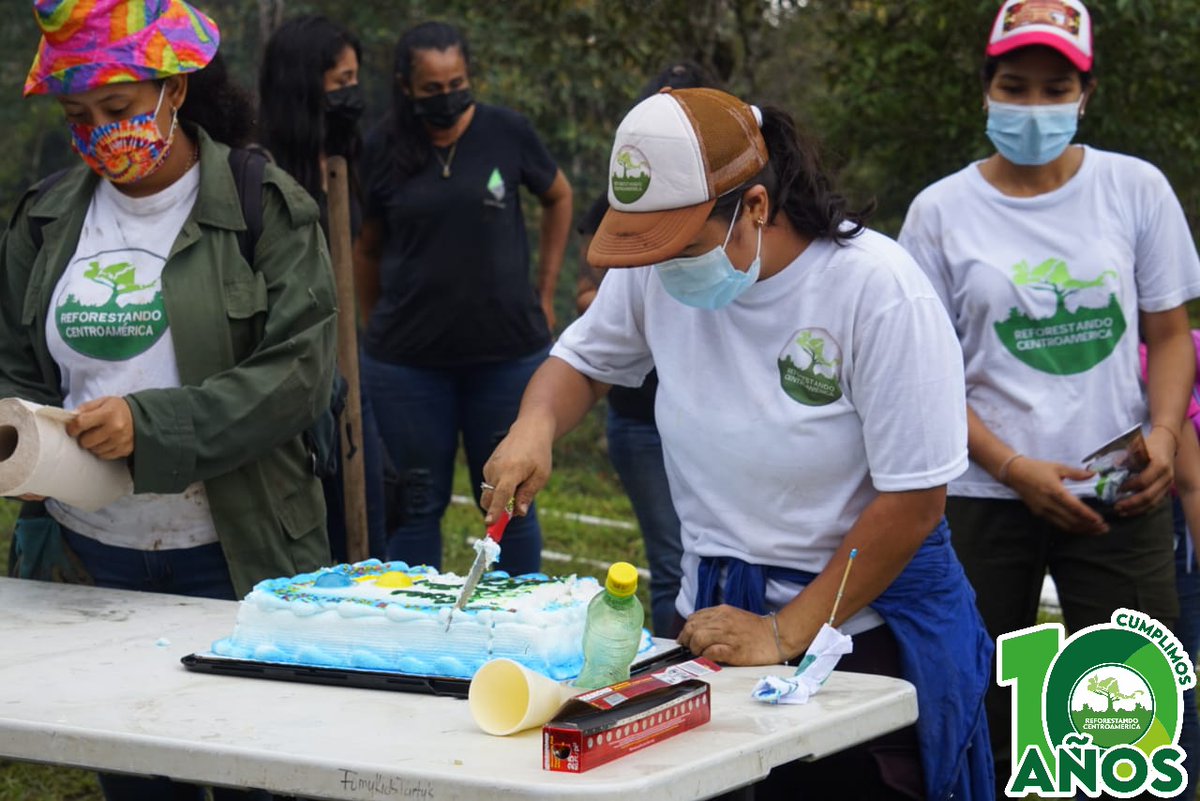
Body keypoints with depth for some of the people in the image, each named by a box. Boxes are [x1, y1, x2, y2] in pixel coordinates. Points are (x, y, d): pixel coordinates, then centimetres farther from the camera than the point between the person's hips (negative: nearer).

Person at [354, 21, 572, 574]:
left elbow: (558, 197, 15)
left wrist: (544, 293, 12)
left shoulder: (506, 133, -2)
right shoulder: (382, 150, -1)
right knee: (418, 503, 6)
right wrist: (377, 327, 9)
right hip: (408, 359, 0)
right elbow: (366, 248, 12)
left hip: (508, 353, 0)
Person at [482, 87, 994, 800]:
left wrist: (786, 634, -17)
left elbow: (912, 502, -18)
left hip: (865, 622, -4)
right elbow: (583, 360, 14)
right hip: (714, 608, 4)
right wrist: (536, 425, -9)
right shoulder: (658, 269, -6)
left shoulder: (879, 291, -21)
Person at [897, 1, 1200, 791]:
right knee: (980, 721, 5)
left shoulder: (1136, 189, 3)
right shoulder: (942, 212, 1)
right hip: (985, 497, 0)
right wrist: (1014, 469, -11)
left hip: (1118, 494, 0)